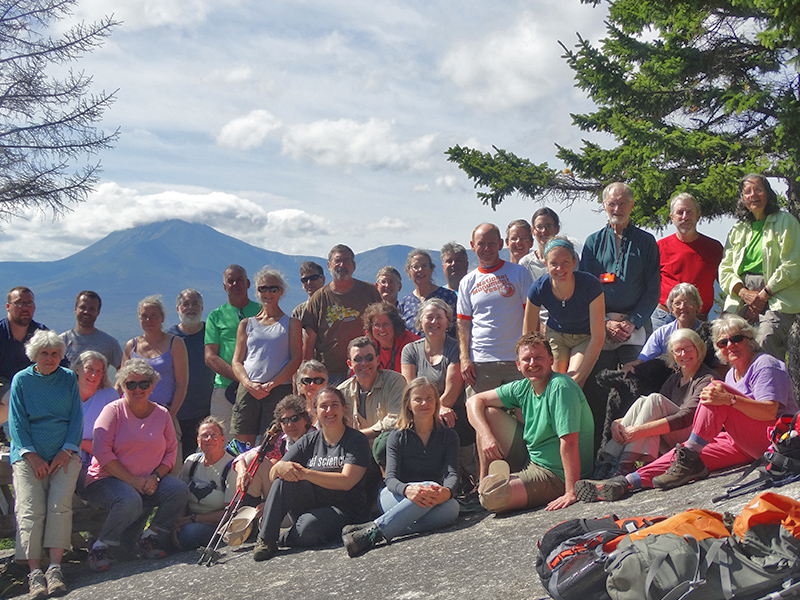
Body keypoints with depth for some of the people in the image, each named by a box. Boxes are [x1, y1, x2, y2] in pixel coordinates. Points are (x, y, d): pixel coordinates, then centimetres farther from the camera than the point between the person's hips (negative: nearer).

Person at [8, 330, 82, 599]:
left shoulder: (68, 379, 13)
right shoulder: (21, 380, 10)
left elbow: (76, 417, 10)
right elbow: (17, 422, 5)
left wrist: (66, 451, -4)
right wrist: (33, 457, -7)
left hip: (64, 453, 0)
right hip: (29, 454, 0)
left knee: (59, 502, -22)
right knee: (31, 507, -19)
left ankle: (55, 567, -22)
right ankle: (34, 572, -20)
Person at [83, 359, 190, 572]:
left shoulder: (162, 414, 8)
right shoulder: (113, 411, -4)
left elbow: (171, 451, 8)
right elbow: (102, 452, -13)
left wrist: (155, 477, -12)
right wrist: (132, 480, -18)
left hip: (147, 483, 5)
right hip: (107, 480, -5)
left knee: (179, 490, -21)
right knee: (130, 501, -36)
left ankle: (148, 538, -2)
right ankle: (101, 547, -11)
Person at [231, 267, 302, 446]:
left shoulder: (291, 323, 10)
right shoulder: (246, 324, 17)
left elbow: (296, 359, 1)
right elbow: (236, 361, 12)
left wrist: (271, 384, -12)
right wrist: (249, 384, -8)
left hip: (280, 390, -2)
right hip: (248, 390, 2)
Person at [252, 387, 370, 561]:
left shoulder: (357, 440, -3)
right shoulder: (309, 441, 11)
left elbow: (346, 482, -17)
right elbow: (273, 475, 4)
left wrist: (305, 473, -24)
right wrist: (280, 466, -21)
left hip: (344, 509, -4)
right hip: (311, 505, 4)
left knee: (307, 529, -35)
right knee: (286, 475, -23)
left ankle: (279, 537, -4)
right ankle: (265, 539, -21)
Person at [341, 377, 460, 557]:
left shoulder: (448, 436, 8)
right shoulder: (397, 437, 4)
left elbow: (452, 474, -7)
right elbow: (391, 478, -10)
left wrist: (447, 491, -34)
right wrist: (407, 490, -36)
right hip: (395, 498, -2)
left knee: (451, 508, -34)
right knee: (429, 492, -34)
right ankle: (373, 531, -42)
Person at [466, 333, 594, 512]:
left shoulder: (561, 388, -23)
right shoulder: (523, 388, 0)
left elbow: (569, 442, -30)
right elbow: (474, 401, 6)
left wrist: (571, 493, -34)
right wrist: (486, 436, -11)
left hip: (555, 475, -8)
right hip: (529, 458, 8)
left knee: (491, 498, -29)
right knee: (487, 412, 5)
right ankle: (485, 481, 10)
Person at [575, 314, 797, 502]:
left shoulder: (764, 364, -6)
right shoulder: (731, 374, 19)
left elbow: (770, 411, -22)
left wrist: (729, 399, -32)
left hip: (773, 438, -8)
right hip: (744, 445, 8)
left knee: (714, 393, -25)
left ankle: (690, 456, -25)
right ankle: (628, 481, -25)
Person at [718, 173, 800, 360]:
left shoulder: (785, 222, 7)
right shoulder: (737, 230, 22)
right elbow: (725, 269, 15)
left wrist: (764, 295, -9)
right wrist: (743, 292, -4)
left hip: (776, 298, -4)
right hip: (741, 297, 4)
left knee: (765, 342, -28)